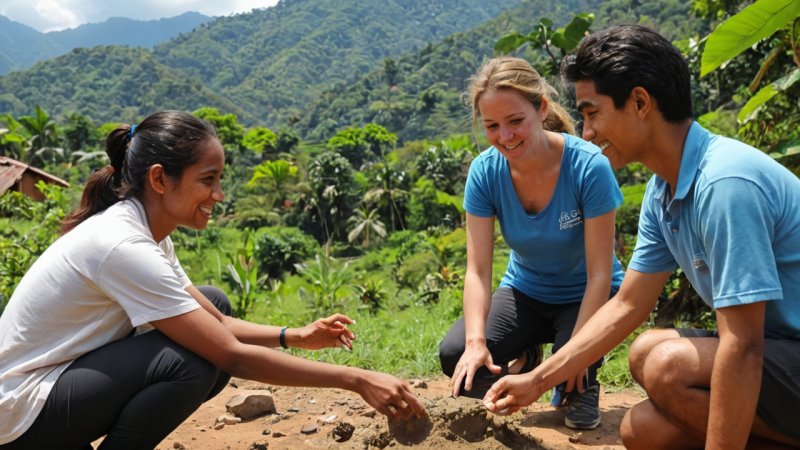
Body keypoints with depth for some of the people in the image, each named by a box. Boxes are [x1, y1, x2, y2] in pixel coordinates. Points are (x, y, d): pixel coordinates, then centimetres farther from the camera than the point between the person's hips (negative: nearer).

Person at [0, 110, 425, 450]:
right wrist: (357, 380, -27)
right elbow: (235, 357, -30)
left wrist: (297, 336, -9)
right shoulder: (123, 246, -28)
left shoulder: (144, 233, 0)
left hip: (72, 378, 9)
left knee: (213, 303, 2)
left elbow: (217, 322, 6)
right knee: (190, 360, -30)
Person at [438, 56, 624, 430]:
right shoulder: (485, 171, -17)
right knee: (455, 355, -20)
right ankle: (523, 360, 14)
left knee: (572, 362, -32)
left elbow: (599, 274, -23)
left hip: (586, 297, -2)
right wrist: (476, 340, -34)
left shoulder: (588, 166, -27)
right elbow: (478, 269, -20)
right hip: (526, 293, 3)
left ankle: (581, 388, 8)